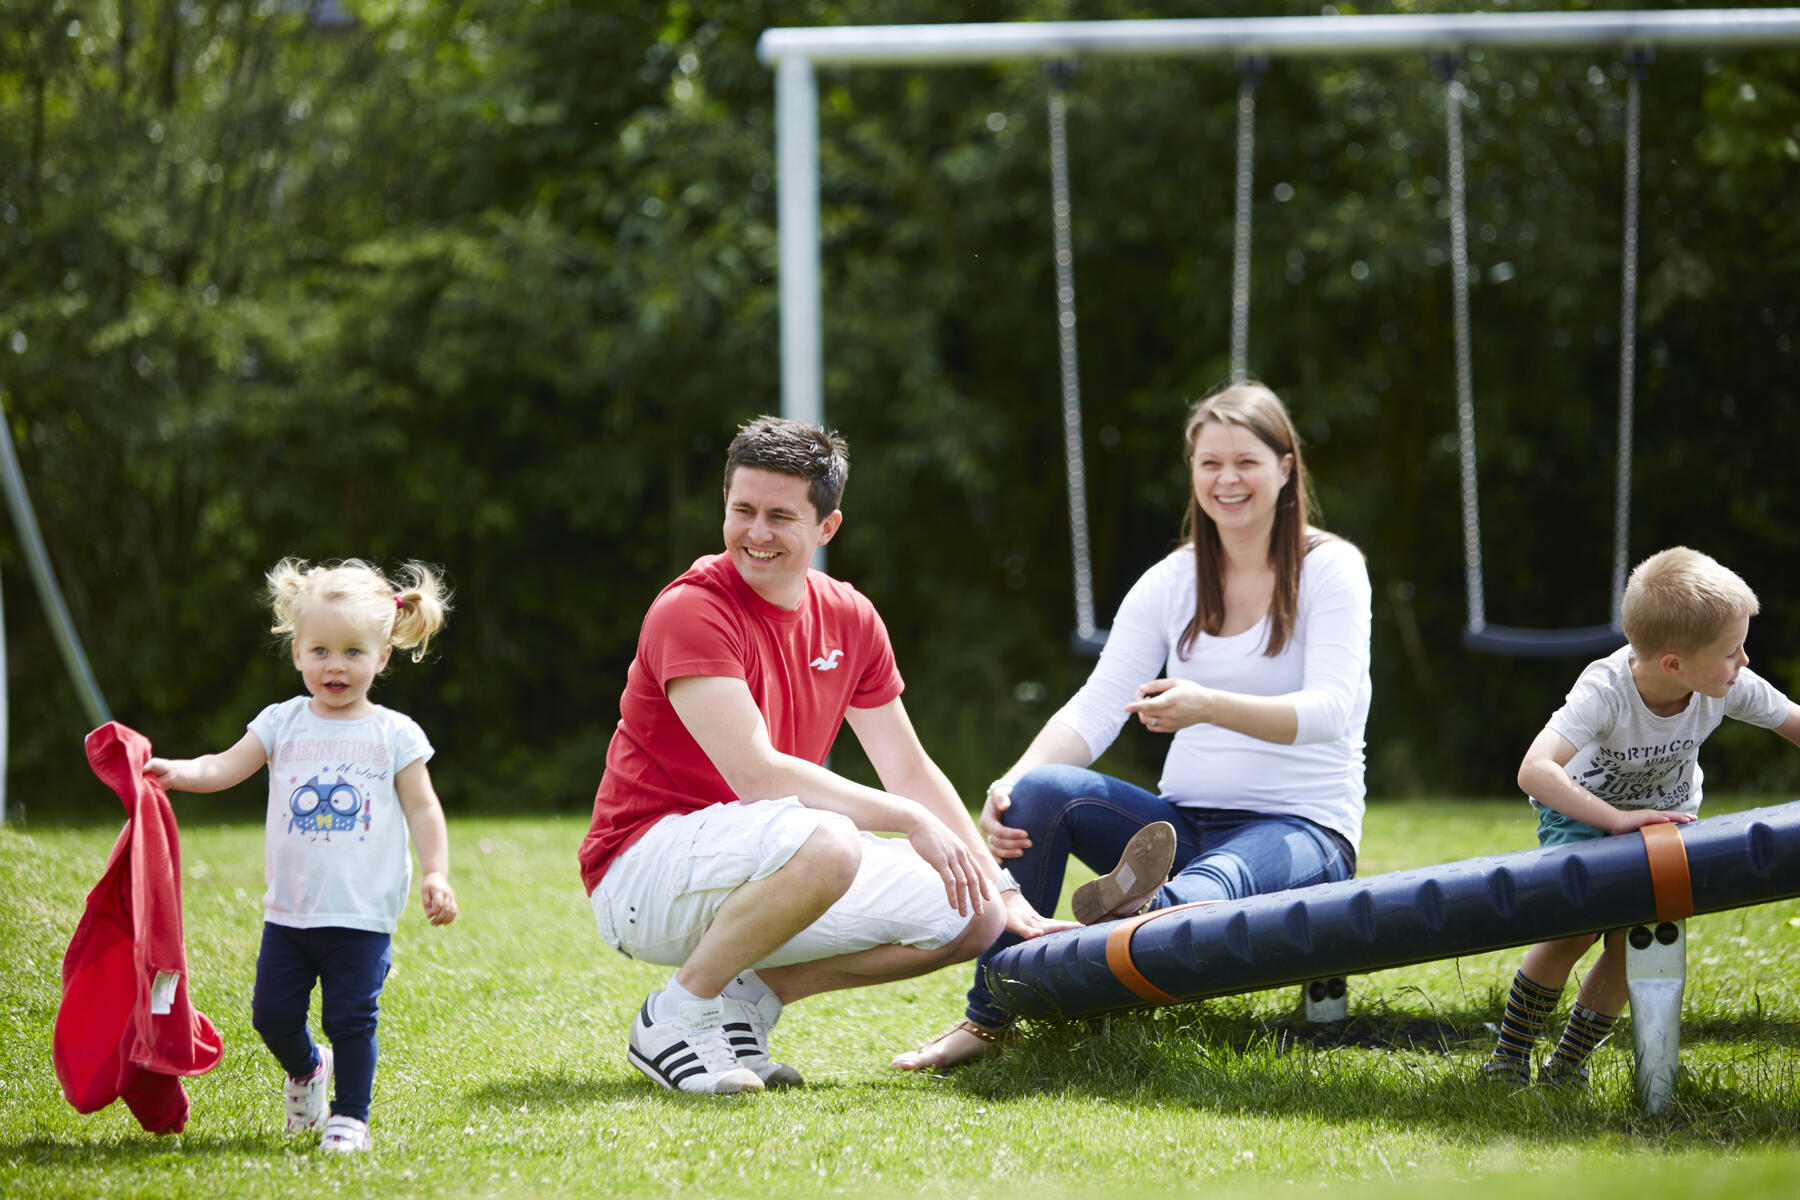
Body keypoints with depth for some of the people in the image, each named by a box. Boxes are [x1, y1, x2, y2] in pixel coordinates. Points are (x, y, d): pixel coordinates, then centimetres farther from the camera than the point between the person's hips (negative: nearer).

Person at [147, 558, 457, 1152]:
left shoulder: (393, 735, -1)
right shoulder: (282, 724, 3)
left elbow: (423, 809, 0)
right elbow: (226, 767, -4)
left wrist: (436, 875, -9)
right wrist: (177, 771, -23)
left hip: (363, 913, -2)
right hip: (290, 909, 3)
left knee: (351, 1016, -4)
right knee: (272, 1013, 6)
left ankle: (350, 1115, 11)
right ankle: (306, 1069, 35)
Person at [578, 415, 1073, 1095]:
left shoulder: (848, 619, 7)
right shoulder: (692, 611, -17)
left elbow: (910, 771, 12)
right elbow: (755, 772, -25)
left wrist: (1005, 896, 5)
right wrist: (911, 822, -21)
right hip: (644, 874, -8)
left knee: (971, 917, -3)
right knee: (827, 843, -37)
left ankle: (751, 994, 2)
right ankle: (679, 1011, -18)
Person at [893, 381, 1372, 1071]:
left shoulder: (1330, 568, -3)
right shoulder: (1171, 584, 11)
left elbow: (1330, 710, -18)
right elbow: (1096, 709, 1)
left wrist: (1208, 707, -37)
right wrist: (1010, 786, -20)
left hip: (1303, 829, -5)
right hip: (1187, 824, 5)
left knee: (1214, 882, -40)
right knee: (1039, 791, -21)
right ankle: (989, 1017, -22)